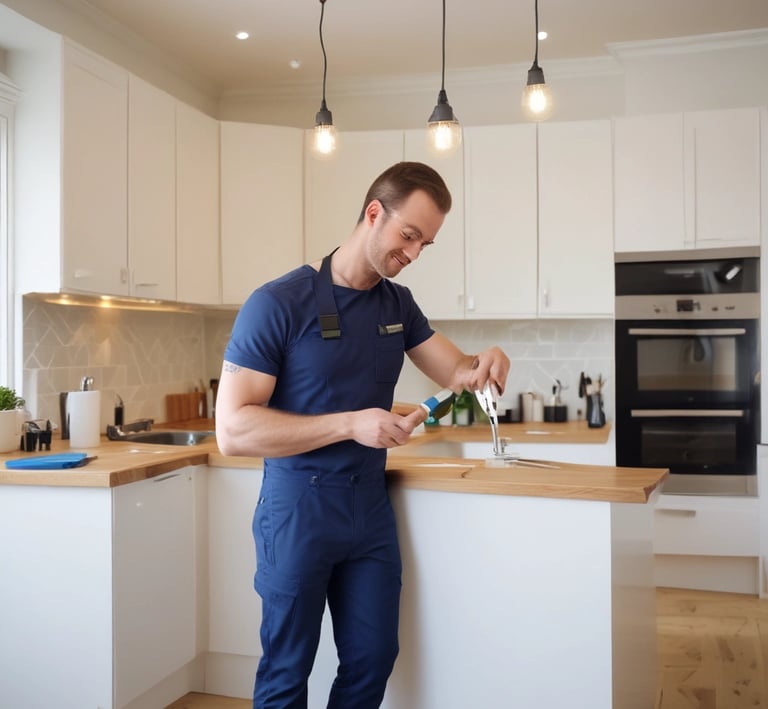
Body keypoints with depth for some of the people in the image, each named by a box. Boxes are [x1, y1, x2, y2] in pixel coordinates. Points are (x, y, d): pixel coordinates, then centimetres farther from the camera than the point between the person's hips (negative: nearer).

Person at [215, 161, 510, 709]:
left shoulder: (399, 304, 5)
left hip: (371, 505, 6)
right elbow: (233, 430, -20)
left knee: (373, 662, 13)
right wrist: (351, 424, -28)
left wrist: (485, 364, -18)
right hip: (299, 509, -5)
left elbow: (456, 372, 6)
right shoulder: (277, 304, -16)